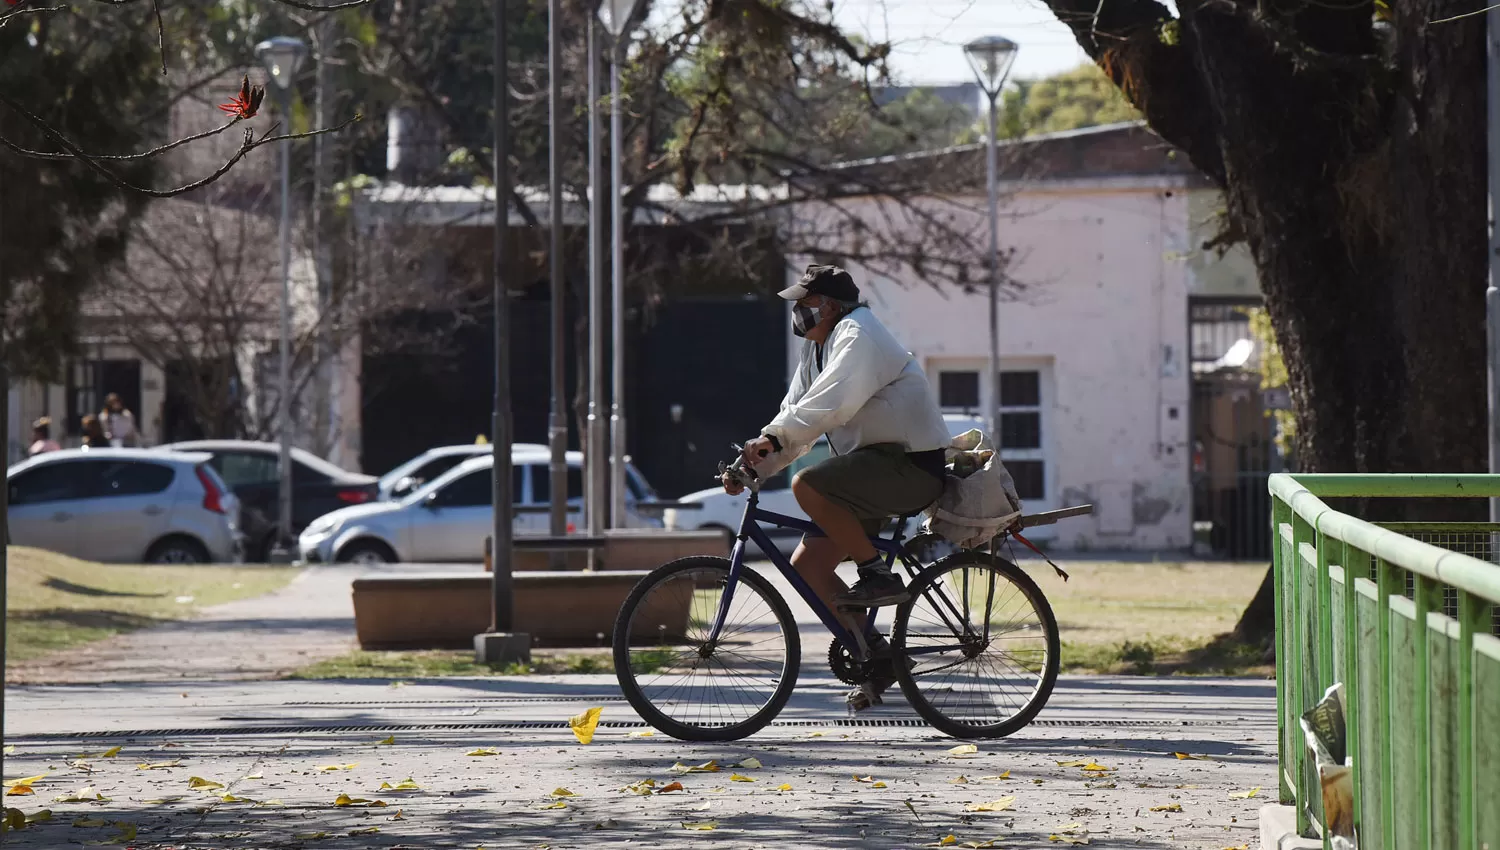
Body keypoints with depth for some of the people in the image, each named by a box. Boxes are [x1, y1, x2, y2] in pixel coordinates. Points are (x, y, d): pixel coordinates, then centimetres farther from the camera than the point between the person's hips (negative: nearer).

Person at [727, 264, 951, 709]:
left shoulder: (858, 335, -11)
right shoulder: (817, 349, 19)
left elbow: (832, 402, -27)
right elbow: (797, 417, 15)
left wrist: (773, 438, -34)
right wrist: (753, 467, 1)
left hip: (909, 467, -10)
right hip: (877, 471, 10)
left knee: (808, 486, -30)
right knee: (805, 566, 1)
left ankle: (879, 575, -18)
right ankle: (876, 655, 8)